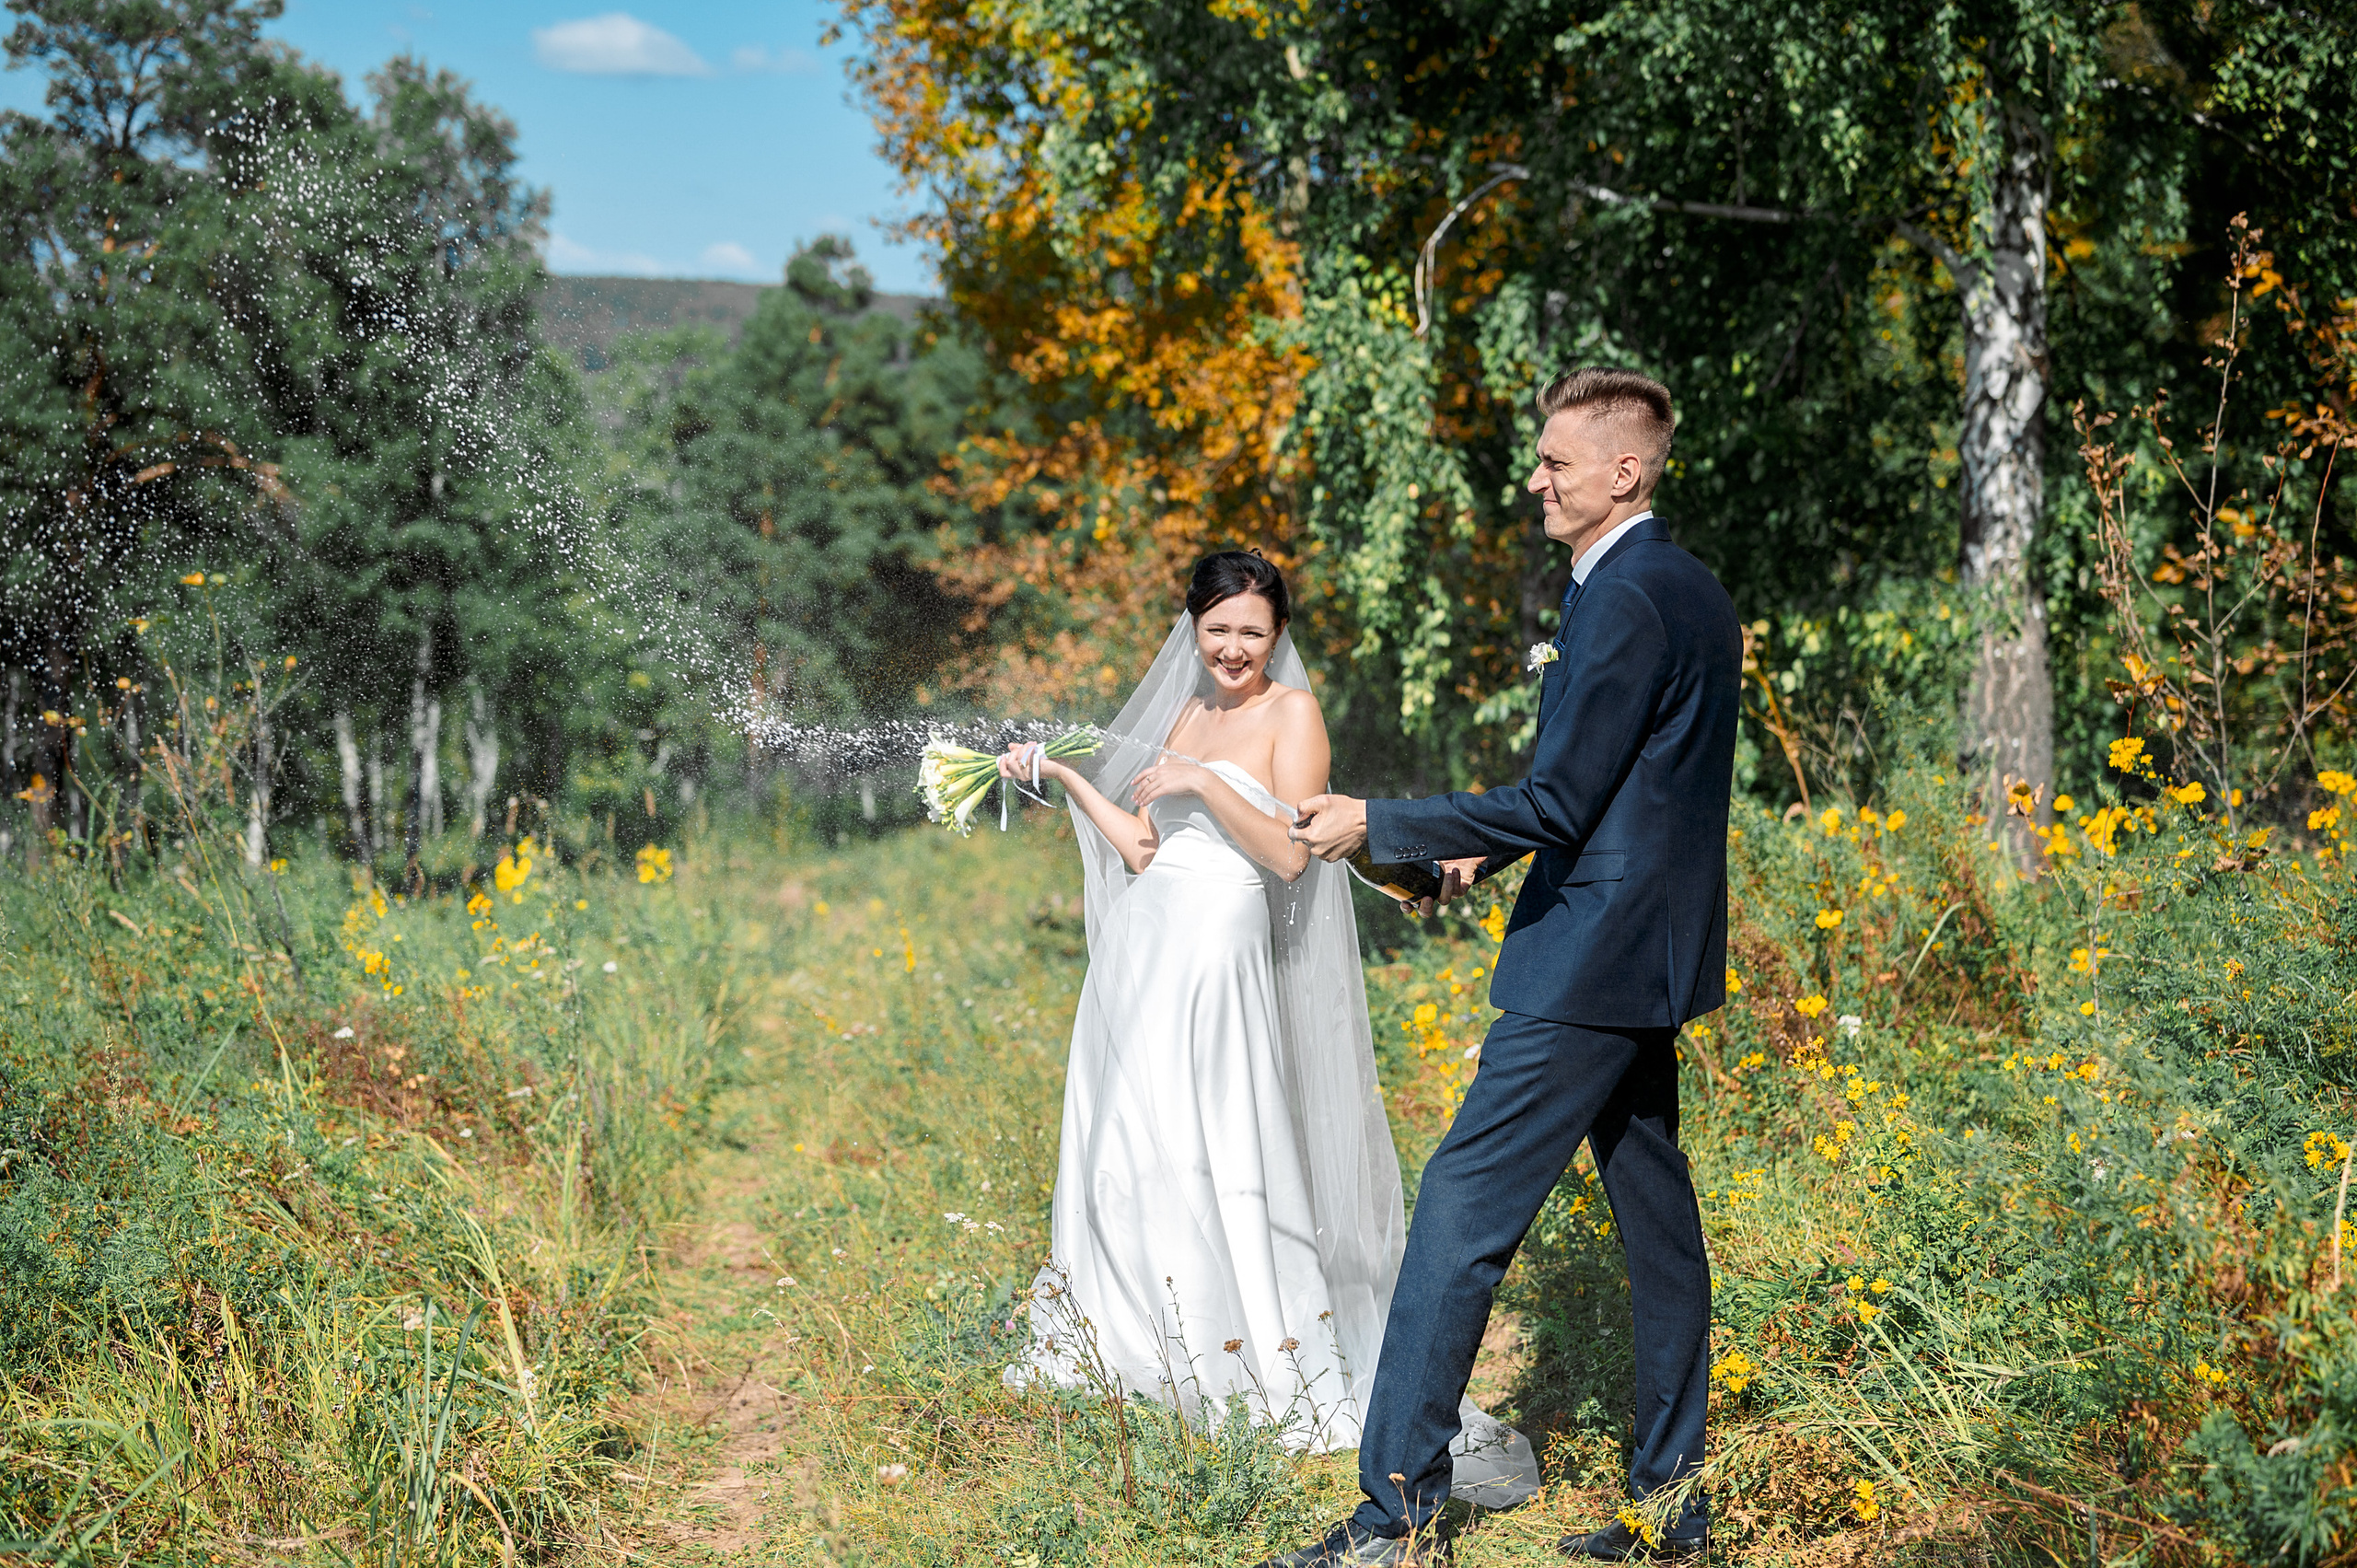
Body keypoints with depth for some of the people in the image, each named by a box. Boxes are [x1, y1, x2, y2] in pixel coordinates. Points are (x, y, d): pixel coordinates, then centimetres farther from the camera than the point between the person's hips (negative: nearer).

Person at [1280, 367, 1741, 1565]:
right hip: (1655, 961, 11)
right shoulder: (1694, 592, 13)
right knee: (1653, 1211, 14)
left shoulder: (1621, 603, -18)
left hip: (1588, 965, -10)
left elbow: (1559, 805, -20)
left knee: (1462, 1210, -8)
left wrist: (1379, 827, -16)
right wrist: (1499, 846, 19)